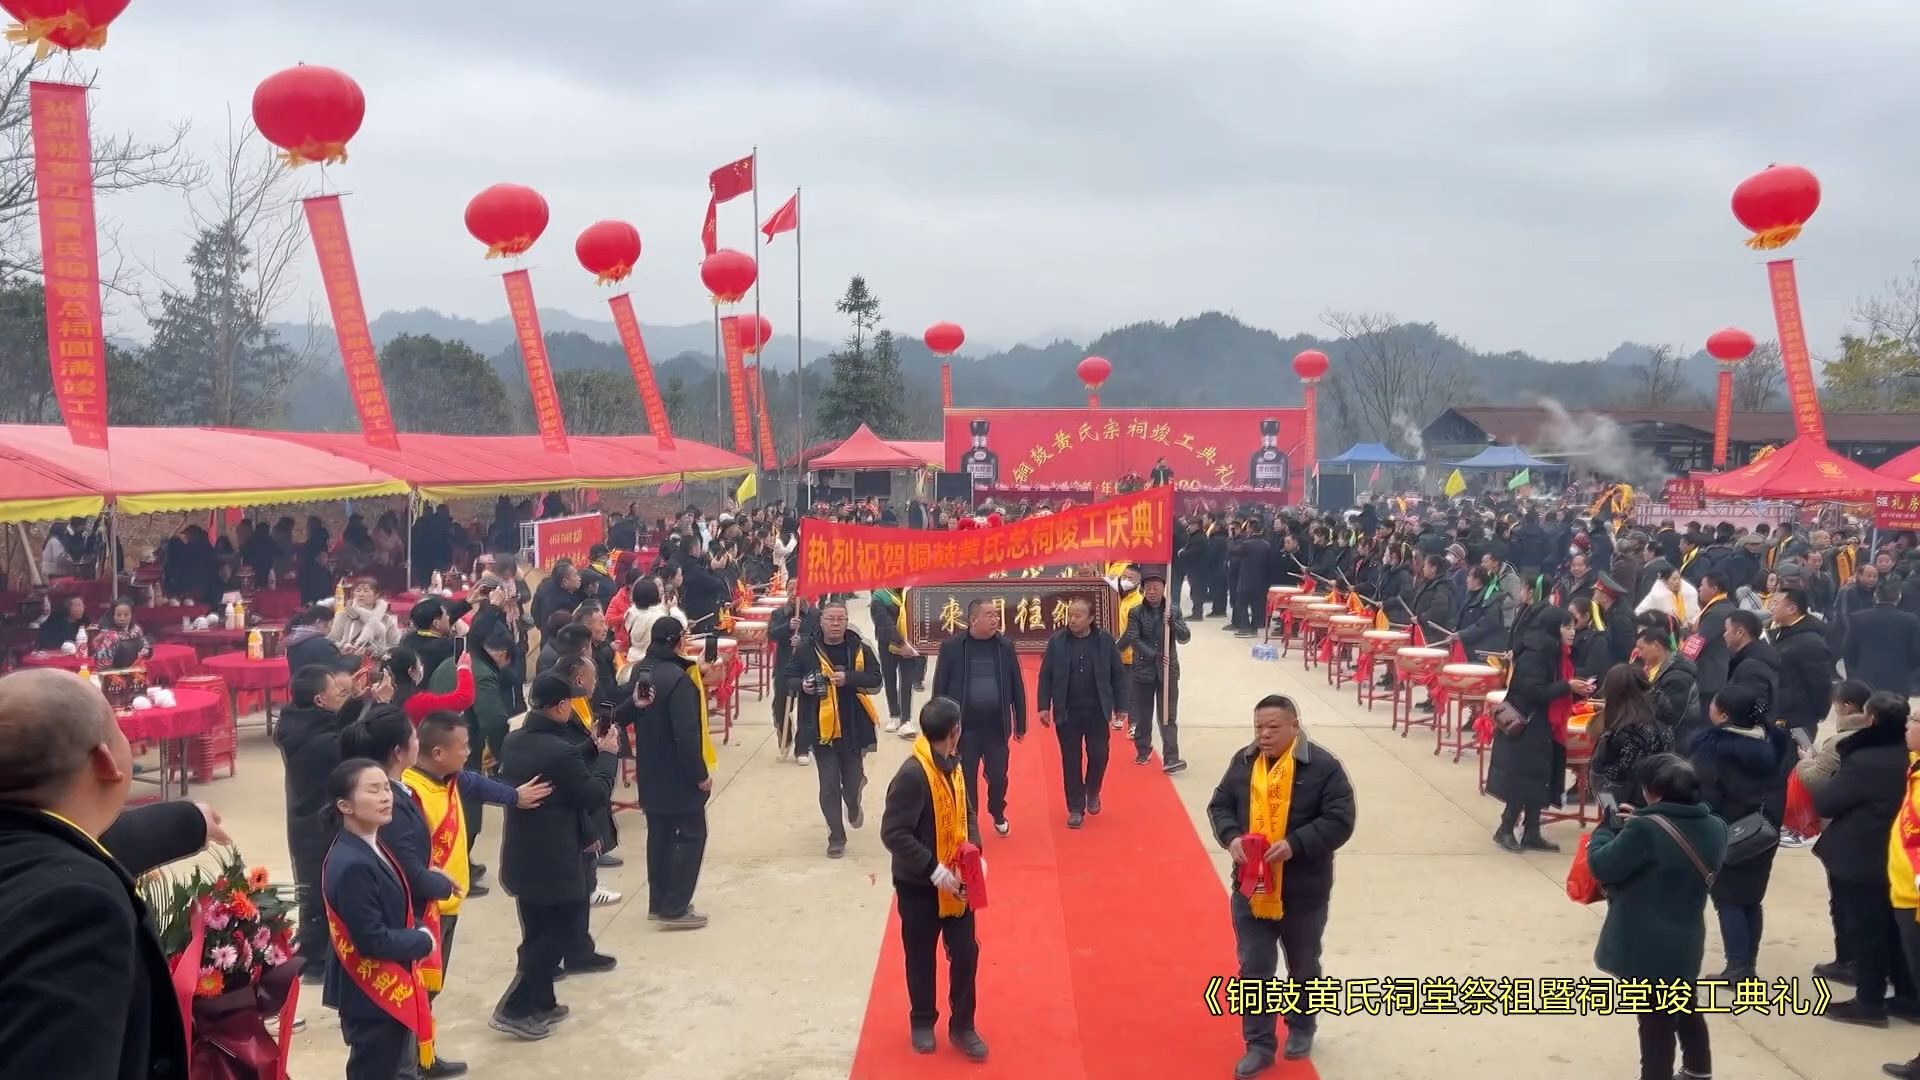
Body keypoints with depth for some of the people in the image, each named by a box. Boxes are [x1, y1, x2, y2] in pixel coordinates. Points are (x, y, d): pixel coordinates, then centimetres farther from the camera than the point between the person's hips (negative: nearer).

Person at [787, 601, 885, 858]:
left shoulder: (860, 649, -1)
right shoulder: (807, 649, -2)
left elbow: (875, 680, -5)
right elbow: (788, 678, 6)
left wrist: (848, 678, -21)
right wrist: (801, 685, -16)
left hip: (853, 728, 1)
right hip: (821, 728, -1)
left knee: (852, 781, 10)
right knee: (829, 786, 1)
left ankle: (853, 806, 47)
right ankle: (836, 837, 14)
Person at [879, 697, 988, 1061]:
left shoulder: (953, 765, 1)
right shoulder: (912, 775, -25)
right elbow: (893, 834, -24)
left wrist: (975, 851, -3)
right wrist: (933, 869, -25)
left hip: (955, 879, 6)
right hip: (919, 884, -6)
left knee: (966, 952, 9)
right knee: (921, 957, 12)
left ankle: (962, 1027, 25)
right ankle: (922, 1023, 32)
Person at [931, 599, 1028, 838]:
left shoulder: (1005, 646, -1)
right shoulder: (952, 646, -7)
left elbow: (1017, 687, 5)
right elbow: (940, 688, -3)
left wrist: (1020, 724, 7)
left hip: (996, 726, 2)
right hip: (965, 727, -2)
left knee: (998, 776, 14)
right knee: (966, 778, 7)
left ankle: (998, 815, 39)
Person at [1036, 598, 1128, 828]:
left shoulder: (1105, 640, -5)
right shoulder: (1057, 641, -6)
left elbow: (1118, 674, 1)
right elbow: (1046, 676, -1)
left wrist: (1120, 706, 1)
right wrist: (1044, 706, -5)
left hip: (1097, 712, 0)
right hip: (1067, 713, 0)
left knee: (1099, 756, 6)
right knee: (1071, 761, 6)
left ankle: (1092, 792, 36)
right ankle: (1076, 808, 17)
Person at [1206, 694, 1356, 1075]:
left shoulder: (1322, 766, -15)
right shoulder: (1243, 761, 1)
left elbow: (1340, 820, -17)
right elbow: (1219, 805, 8)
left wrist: (1295, 844, -27)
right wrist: (1231, 836, -12)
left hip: (1303, 892, -3)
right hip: (1250, 888, 3)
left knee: (1303, 967, 18)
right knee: (1254, 968, 5)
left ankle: (1301, 1028, 40)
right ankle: (1259, 1044, 16)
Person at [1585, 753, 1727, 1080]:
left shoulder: (1644, 830, -25)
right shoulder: (1715, 827, -2)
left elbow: (1602, 867, -17)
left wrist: (1607, 829, 0)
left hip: (1645, 946, -7)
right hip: (1685, 941, 7)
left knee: (1655, 1019, 5)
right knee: (1684, 1007, 27)